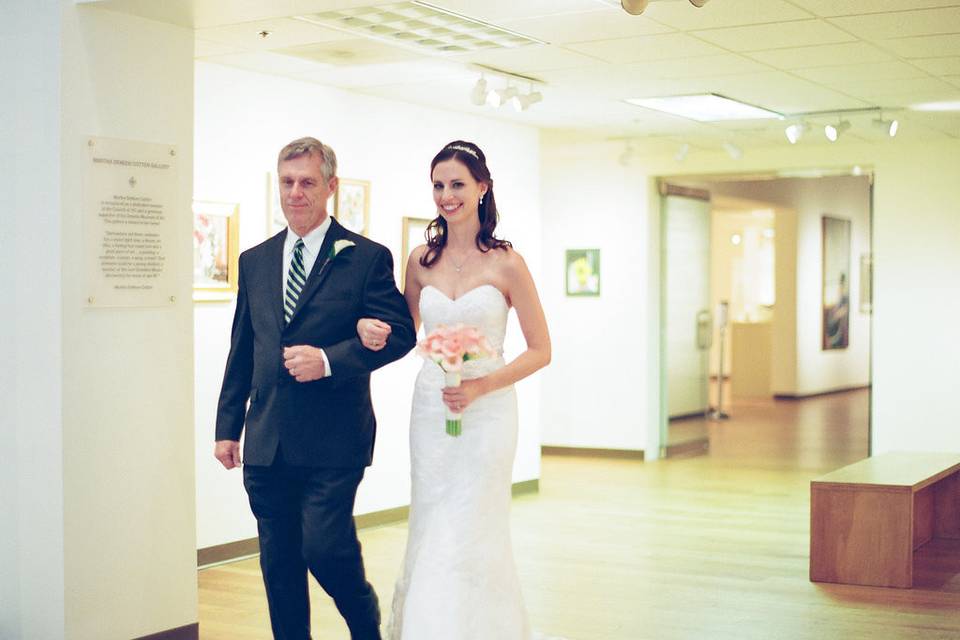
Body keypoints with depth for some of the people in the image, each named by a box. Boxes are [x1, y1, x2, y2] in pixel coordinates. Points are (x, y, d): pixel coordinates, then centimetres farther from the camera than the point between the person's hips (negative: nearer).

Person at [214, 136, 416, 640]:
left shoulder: (367, 258, -2)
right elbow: (241, 352, 16)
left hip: (331, 441, -5)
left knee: (325, 550, -9)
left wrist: (328, 360, -18)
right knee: (278, 562, 9)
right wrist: (227, 426, 13)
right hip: (266, 444, 5)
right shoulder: (255, 262, 13)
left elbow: (400, 332, -8)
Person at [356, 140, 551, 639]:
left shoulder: (505, 263, -6)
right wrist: (370, 328, -3)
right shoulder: (422, 260, 5)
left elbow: (540, 350, -4)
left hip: (486, 410, -4)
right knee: (429, 535, 8)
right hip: (430, 409, 4)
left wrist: (479, 387, -16)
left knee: (470, 536, -2)